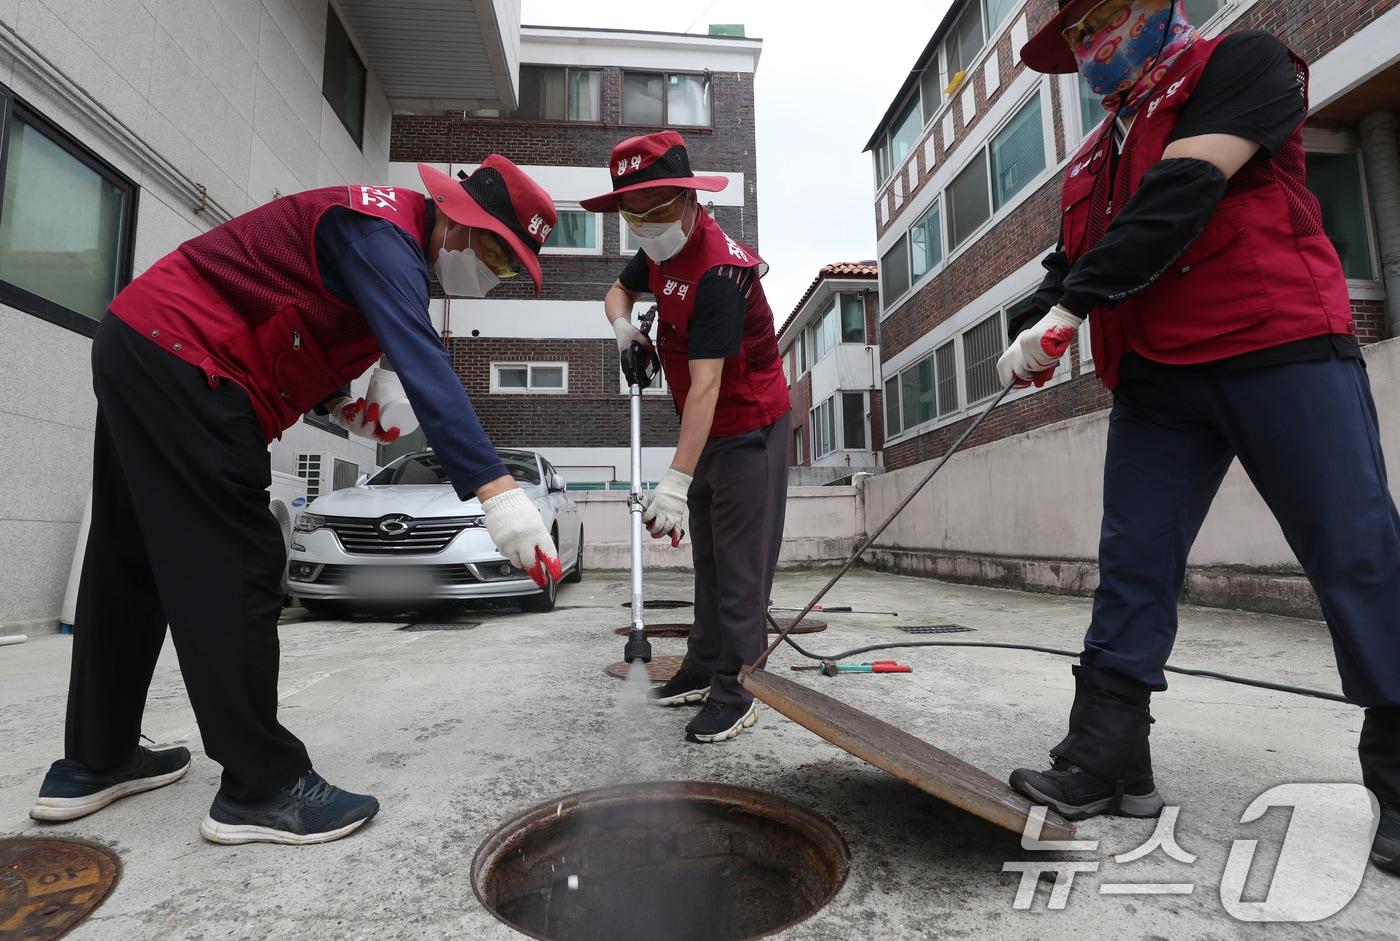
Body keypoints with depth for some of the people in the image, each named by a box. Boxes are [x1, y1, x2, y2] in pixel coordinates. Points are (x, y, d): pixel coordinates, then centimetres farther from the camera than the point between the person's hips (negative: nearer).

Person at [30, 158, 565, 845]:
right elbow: (423, 364, -34)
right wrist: (496, 491, -42)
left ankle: (93, 762, 26)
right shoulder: (384, 232, -18)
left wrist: (334, 399, 9)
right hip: (180, 359, -11)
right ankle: (262, 787, -5)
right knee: (234, 572, -12)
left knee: (133, 566, 13)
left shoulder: (384, 234, 14)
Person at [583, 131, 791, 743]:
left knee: (739, 565, -7)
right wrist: (622, 322, -4)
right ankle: (702, 668, 25)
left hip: (749, 425, -9)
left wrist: (676, 480, -38)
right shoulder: (659, 250, 2)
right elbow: (620, 291, 21)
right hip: (707, 427, 9)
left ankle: (731, 693, 1)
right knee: (708, 556, 14)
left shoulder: (718, 270, -26)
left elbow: (705, 384, -33)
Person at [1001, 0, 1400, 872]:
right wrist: (1036, 333, -4)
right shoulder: (1096, 160, 22)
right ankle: (1106, 759, 5)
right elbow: (1071, 264, 17)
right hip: (1157, 376, 6)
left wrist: (1070, 307, -20)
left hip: (1284, 348, -5)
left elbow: (1184, 192, -14)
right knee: (1132, 562, 0)